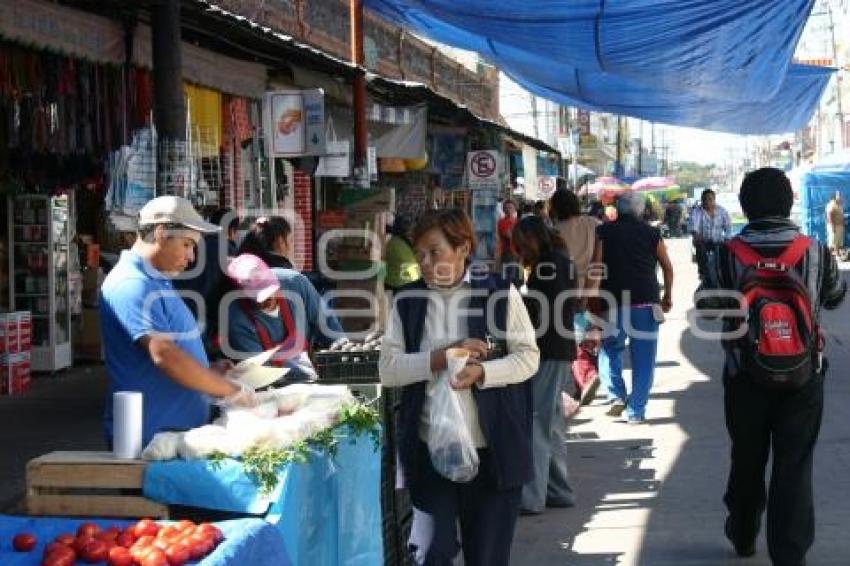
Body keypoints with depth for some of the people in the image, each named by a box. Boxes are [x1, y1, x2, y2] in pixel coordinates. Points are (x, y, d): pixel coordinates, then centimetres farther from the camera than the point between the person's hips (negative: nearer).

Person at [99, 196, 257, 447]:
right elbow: (163, 354, -26)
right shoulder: (132, 285, -16)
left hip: (179, 429, 10)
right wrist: (231, 390, -19)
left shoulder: (156, 282, 18)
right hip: (152, 436, -10)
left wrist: (211, 372, 10)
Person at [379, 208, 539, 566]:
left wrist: (481, 372, -19)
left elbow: (528, 356, -3)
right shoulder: (407, 302, 4)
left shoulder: (500, 293, -2)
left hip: (493, 448, -1)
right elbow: (388, 369, -2)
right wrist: (441, 357, -16)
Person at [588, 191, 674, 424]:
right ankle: (636, 411, 5)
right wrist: (668, 297, 20)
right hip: (646, 302, 0)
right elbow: (667, 267, 10)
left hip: (613, 301, 0)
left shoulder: (604, 232, 2)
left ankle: (617, 396, 1)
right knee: (643, 359, 6)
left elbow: (595, 268, -6)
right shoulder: (652, 233, 6)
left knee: (610, 350, 18)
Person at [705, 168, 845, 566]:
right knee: (795, 466, 4)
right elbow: (835, 297, 10)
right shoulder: (816, 253, -9)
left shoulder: (728, 255, -11)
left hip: (745, 375, 1)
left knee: (747, 459, 18)